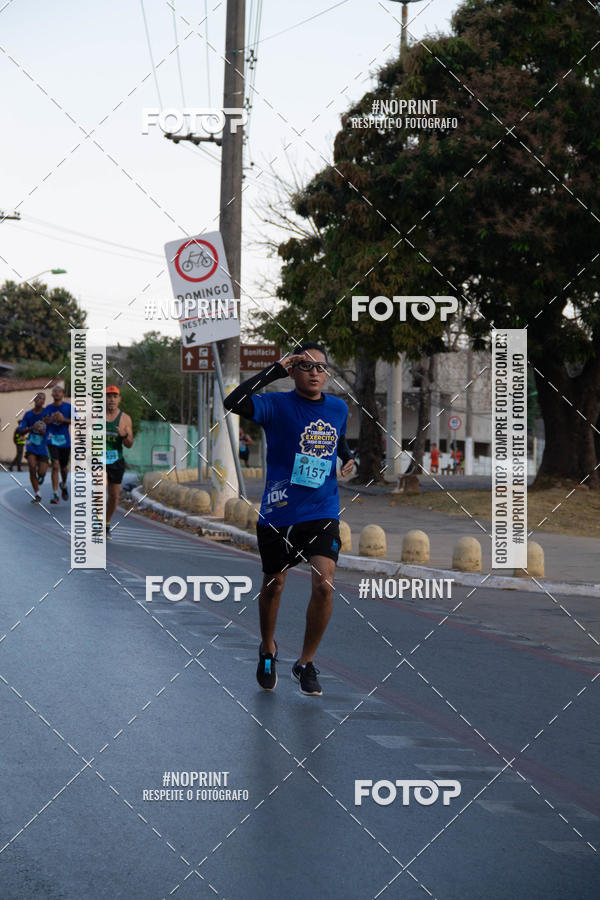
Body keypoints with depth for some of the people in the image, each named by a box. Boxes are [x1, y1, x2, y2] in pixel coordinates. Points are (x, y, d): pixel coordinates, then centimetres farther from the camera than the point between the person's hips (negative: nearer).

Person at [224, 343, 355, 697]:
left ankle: (306, 662, 3)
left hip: (323, 512, 2)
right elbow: (234, 402, -29)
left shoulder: (338, 408, 6)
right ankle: (268, 649, 41)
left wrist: (349, 459, 6)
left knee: (325, 584, -15)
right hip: (278, 513, -2)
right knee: (273, 585, 13)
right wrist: (276, 369, -27)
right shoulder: (278, 405, -10)